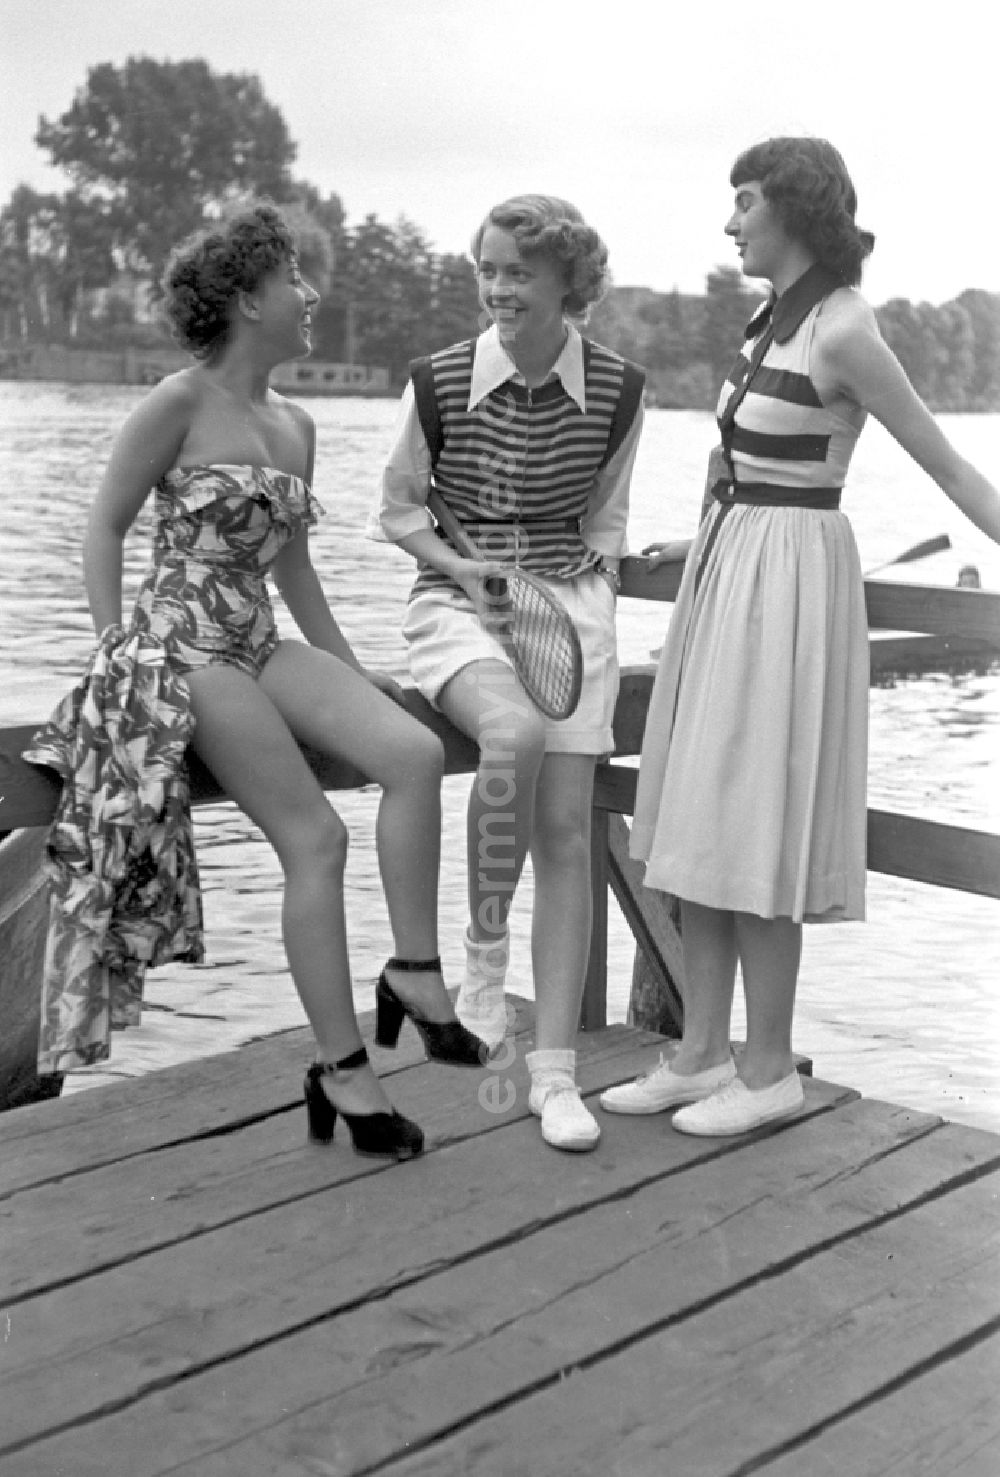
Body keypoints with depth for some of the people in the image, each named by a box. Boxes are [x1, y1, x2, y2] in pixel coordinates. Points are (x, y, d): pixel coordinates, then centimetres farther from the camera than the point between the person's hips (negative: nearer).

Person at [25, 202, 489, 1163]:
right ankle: (343, 1069, -5)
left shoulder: (295, 426, 14)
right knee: (315, 838, -14)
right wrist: (116, 652, -9)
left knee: (414, 750, -16)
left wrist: (348, 669, 20)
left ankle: (414, 972, -8)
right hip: (183, 645, -7)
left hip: (261, 645, 7)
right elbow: (103, 527, -3)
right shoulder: (179, 405, -6)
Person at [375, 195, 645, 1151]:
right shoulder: (438, 382, -4)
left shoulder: (616, 392, 1)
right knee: (513, 733, -36)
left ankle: (554, 1071, 0)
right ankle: (483, 950, -13)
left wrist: (595, 586, -3)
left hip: (569, 601, 2)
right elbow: (397, 508, 7)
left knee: (565, 829, -9)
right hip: (457, 600, -2)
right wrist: (465, 567, -9)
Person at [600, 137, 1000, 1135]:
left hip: (787, 577, -9)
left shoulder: (842, 330, -13)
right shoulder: (774, 317, 11)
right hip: (725, 567, 9)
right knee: (696, 824, 9)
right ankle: (701, 1055, 19)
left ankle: (769, 1071, 11)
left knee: (754, 829, -3)